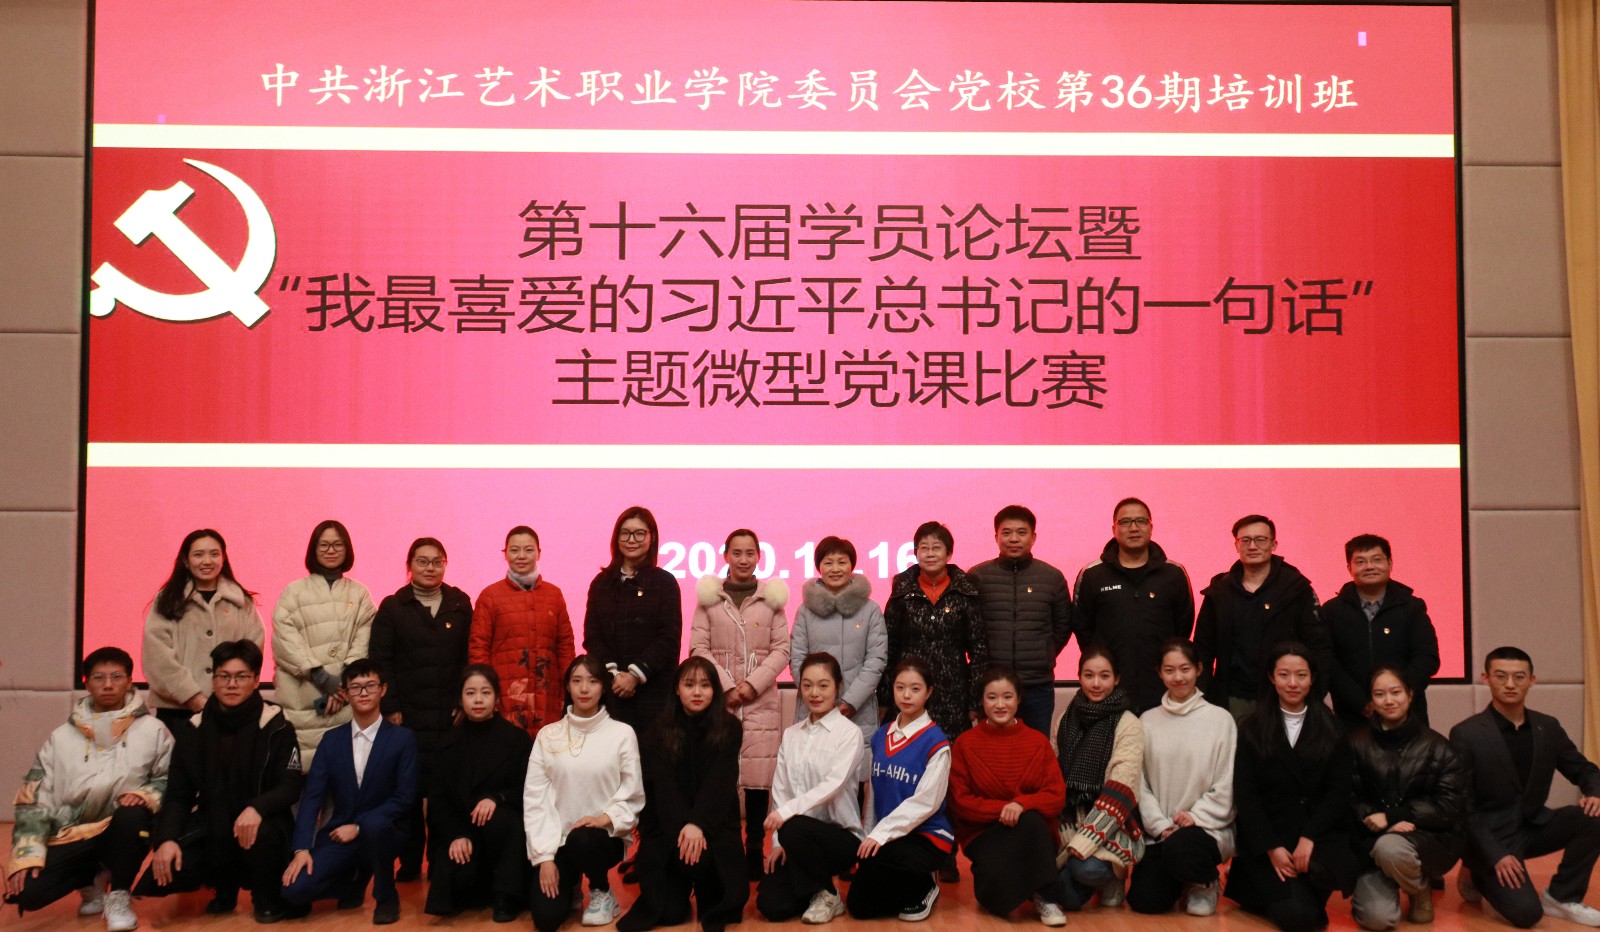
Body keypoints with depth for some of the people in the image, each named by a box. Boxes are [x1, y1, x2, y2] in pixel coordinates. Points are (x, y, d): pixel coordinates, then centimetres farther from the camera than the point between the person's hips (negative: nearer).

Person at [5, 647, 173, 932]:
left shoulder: (152, 730, 0)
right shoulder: (62, 737, 6)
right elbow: (34, 799, 4)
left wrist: (145, 794, -20)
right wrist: (26, 855, -8)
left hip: (125, 832, -2)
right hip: (72, 837, 2)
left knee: (133, 813, -36)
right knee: (25, 891, -22)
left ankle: (119, 895, -11)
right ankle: (93, 879, 10)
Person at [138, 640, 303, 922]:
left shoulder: (276, 727, -7)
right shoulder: (194, 730, 3)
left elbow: (291, 787, -13)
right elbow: (178, 795, 3)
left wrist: (256, 809, -33)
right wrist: (167, 839, -15)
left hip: (258, 824, -3)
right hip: (211, 827, 4)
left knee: (263, 833, -38)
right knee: (159, 876, -20)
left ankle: (267, 895, -3)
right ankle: (224, 884, 15)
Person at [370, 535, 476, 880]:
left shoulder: (460, 604, 8)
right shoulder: (392, 607, 6)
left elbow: (469, 656, 6)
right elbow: (379, 661, 2)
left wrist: (464, 703, -2)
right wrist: (390, 708, -5)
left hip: (450, 716, 0)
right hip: (407, 716, 0)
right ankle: (409, 861, 13)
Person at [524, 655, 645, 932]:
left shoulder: (622, 734, -3)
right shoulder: (547, 735, 2)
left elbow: (633, 796, -1)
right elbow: (534, 797, -1)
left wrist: (606, 818, -20)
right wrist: (544, 856, -9)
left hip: (604, 836, -1)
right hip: (556, 838, 2)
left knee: (583, 840, -36)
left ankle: (602, 892, -2)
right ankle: (571, 882, 22)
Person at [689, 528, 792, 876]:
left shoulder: (772, 597, 6)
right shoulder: (709, 596, 6)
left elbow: (781, 649, 4)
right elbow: (698, 647, 2)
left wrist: (754, 684, -8)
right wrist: (727, 685, -7)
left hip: (761, 701, 0)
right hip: (718, 700, 0)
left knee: (758, 780, -1)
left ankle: (755, 852, 9)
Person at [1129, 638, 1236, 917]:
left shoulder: (1220, 719, -2)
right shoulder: (1148, 721, 7)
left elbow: (1226, 786, -4)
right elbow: (1140, 783, 3)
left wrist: (1196, 817, -15)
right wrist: (1160, 826, -9)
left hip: (1207, 828, -3)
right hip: (1158, 831, 3)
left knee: (1180, 848, -36)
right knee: (1144, 901, -12)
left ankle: (1205, 883, 1)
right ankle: (1183, 880, 23)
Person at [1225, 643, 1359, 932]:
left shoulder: (1332, 729, 7)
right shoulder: (1252, 729, 3)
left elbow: (1339, 791, 1)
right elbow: (1245, 794, -1)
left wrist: (1309, 838, -13)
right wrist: (1272, 848, -12)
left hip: (1320, 831, 1)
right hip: (1267, 836, -1)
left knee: (1324, 870, -33)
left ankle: (1308, 895, 2)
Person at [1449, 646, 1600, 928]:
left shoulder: (1548, 727, 2)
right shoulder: (1466, 734, -15)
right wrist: (1495, 856, -21)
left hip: (1534, 827, 6)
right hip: (1491, 835, -5)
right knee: (1527, 913, -21)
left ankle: (1561, 897, -1)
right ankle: (1478, 875, 12)